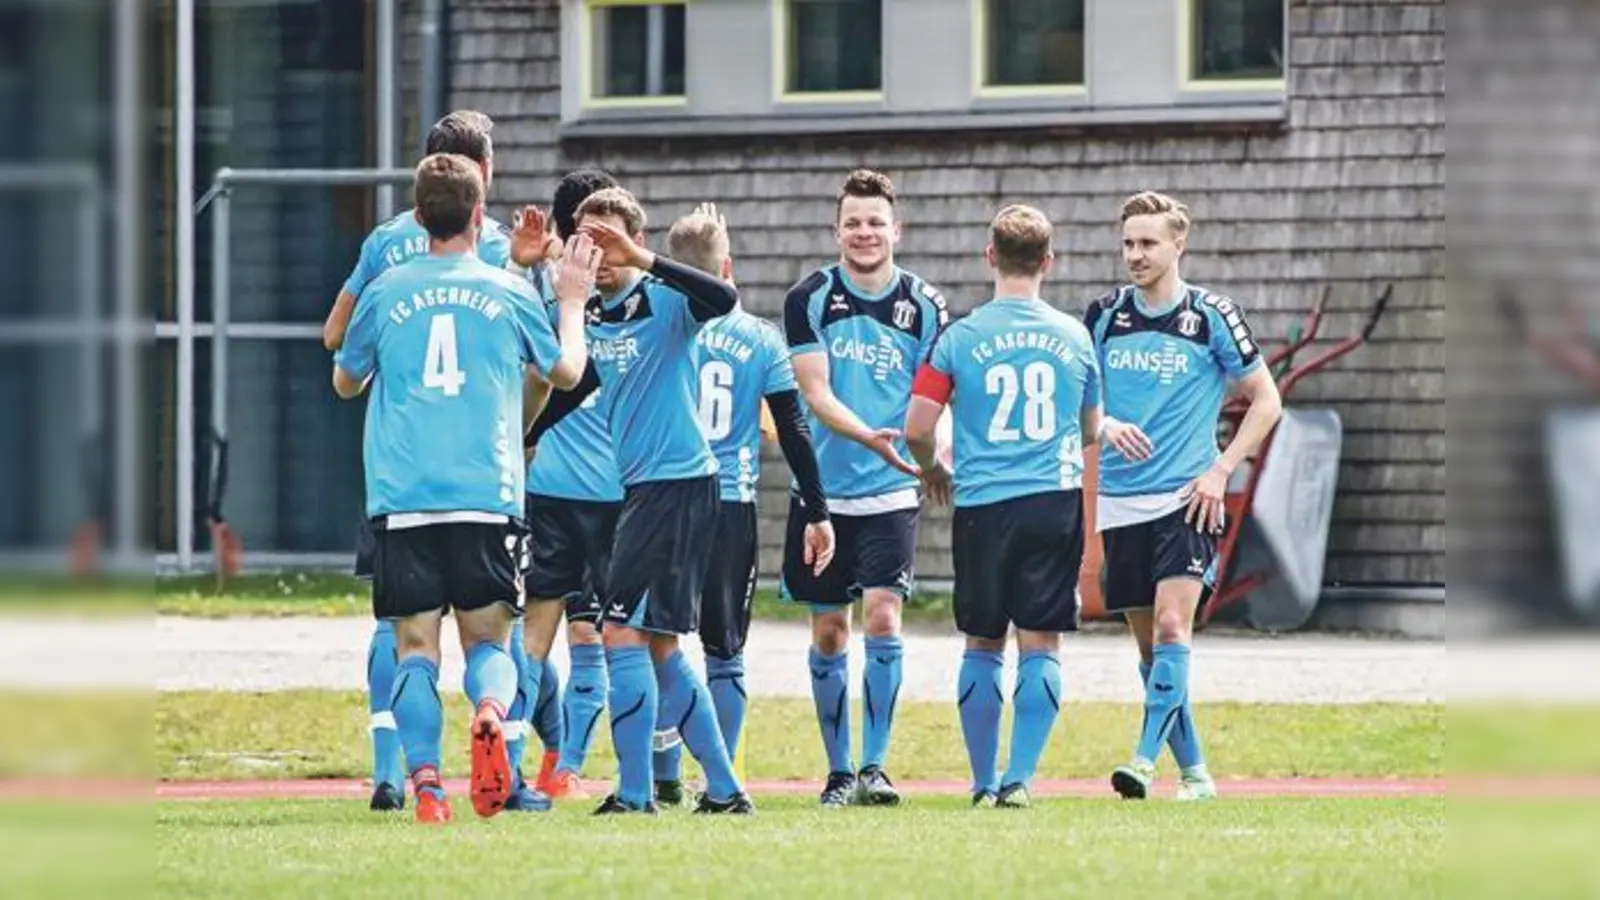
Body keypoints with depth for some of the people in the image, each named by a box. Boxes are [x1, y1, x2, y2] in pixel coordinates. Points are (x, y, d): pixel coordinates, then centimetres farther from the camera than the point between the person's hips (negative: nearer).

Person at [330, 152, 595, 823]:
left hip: (402, 498, 0)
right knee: (488, 638, 8)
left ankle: (425, 779, -15)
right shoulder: (509, 293, 6)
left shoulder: (386, 293, 5)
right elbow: (566, 372, 22)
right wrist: (573, 301, 37)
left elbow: (346, 382, 21)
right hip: (487, 495, 0)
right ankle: (490, 715, -25)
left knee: (415, 644, 3)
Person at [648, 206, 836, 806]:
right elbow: (794, 432, 3)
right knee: (723, 653, 6)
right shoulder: (761, 340, 2)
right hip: (733, 508, 1)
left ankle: (665, 780, 3)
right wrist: (818, 513, 9)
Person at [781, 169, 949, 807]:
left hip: (891, 492, -1)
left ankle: (874, 767, -10)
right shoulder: (809, 299, -2)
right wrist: (870, 437, -26)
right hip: (823, 488, 1)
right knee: (828, 633, 6)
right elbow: (815, 392, -10)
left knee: (883, 617, -15)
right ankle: (838, 772, 17)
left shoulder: (925, 306, 0)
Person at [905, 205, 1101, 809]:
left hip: (982, 504, 0)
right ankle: (1020, 777, -9)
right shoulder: (1073, 337, 4)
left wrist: (932, 468, 17)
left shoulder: (959, 339, -3)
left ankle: (983, 782, 14)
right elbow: (1091, 427, 18)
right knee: (1040, 646, 1)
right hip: (1056, 501, 0)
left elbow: (916, 427, -4)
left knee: (982, 647, 11)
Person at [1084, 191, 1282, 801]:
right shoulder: (1105, 315, 7)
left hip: (1186, 499, -4)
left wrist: (1221, 470, -5)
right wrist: (1107, 426, -10)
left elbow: (1266, 400, 4)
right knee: (1149, 642, 5)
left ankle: (1146, 758, -25)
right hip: (1121, 503, 4)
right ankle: (1193, 771, 14)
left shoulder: (1212, 315, -2)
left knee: (1171, 627, -19)